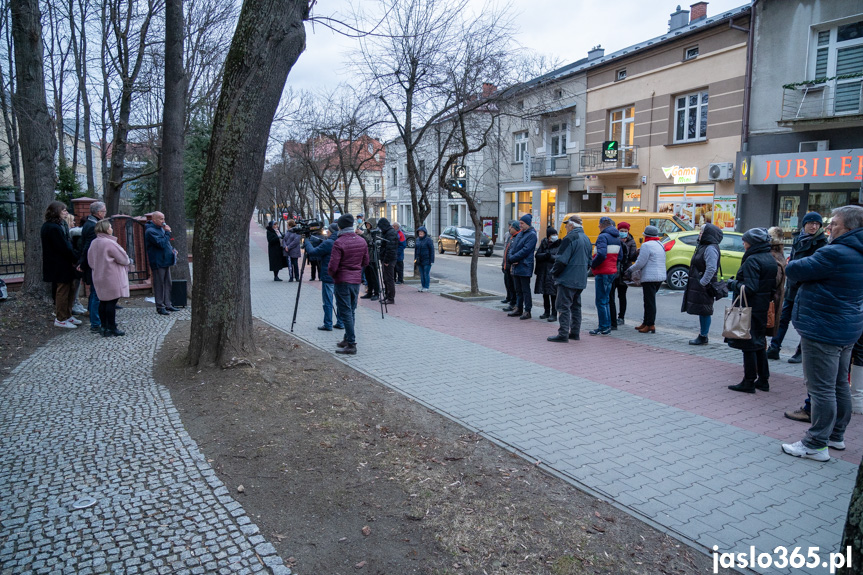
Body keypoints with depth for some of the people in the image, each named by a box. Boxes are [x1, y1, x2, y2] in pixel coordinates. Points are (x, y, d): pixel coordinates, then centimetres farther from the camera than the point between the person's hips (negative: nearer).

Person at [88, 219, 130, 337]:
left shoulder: (93, 243, 8)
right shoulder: (109, 243, -17)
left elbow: (90, 261, 14)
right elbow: (123, 258, -13)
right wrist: (128, 261, 9)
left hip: (99, 277, 8)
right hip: (111, 278, -8)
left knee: (103, 301, 13)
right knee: (112, 302, -4)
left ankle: (104, 327, 18)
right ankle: (112, 328, 0)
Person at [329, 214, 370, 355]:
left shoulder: (339, 242, -16)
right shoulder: (361, 241, 5)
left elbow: (333, 266, -18)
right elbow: (365, 262, 13)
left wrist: (331, 274, 2)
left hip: (343, 281, -7)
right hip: (357, 280, 7)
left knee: (345, 312, -3)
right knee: (351, 311, 16)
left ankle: (351, 344, -4)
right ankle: (347, 339, 25)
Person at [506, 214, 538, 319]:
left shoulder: (532, 235, -9)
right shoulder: (520, 233, 16)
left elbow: (525, 250, -18)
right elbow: (512, 247, 14)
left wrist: (513, 258, -16)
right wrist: (511, 257, -5)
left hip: (524, 267, -8)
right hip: (515, 266, 8)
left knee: (525, 290, -2)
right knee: (518, 289, 15)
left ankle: (527, 311, 4)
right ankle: (519, 309, 24)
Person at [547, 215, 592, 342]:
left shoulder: (570, 238, -15)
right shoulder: (586, 239, 14)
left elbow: (561, 260, -19)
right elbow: (589, 261, 19)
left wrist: (554, 272, -6)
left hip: (568, 279, -9)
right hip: (581, 280, 9)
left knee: (564, 306, -5)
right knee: (576, 306, 15)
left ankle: (563, 334, -6)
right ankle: (574, 332, 20)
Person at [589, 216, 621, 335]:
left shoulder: (603, 237, -14)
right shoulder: (617, 238, 14)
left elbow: (601, 255, -25)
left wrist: (592, 265, -12)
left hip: (602, 273, -9)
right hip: (612, 272, 9)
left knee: (601, 301, -3)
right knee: (605, 300, 16)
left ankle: (603, 328, -1)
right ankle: (607, 326, 20)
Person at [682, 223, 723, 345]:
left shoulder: (711, 248, -17)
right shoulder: (703, 246, 15)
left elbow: (711, 268, -24)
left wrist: (702, 283, -22)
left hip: (704, 286, -10)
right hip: (697, 285, 10)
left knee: (704, 312, -3)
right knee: (702, 312, 14)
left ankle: (703, 337, 4)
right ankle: (702, 335, 22)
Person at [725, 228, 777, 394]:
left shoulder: (752, 260, -18)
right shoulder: (771, 259, 10)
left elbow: (749, 288, -23)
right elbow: (774, 286, 14)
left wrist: (733, 284, -9)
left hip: (749, 308, -9)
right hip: (763, 307, 9)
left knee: (748, 345, -2)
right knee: (759, 343, 17)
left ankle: (749, 382, 4)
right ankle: (763, 380, 25)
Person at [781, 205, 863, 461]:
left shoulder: (835, 254, -21)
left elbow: (793, 270, -17)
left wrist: (794, 265, 4)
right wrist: (808, 273, 2)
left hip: (823, 330, -10)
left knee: (821, 389, -4)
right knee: (839, 386, 18)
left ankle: (816, 445, 3)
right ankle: (836, 436, 31)